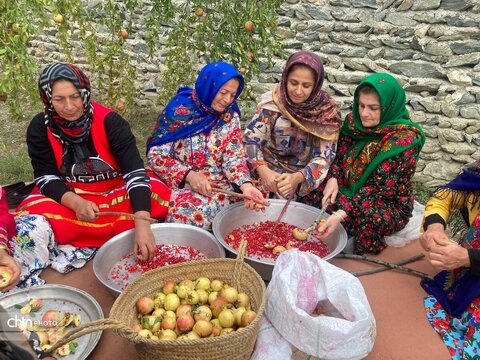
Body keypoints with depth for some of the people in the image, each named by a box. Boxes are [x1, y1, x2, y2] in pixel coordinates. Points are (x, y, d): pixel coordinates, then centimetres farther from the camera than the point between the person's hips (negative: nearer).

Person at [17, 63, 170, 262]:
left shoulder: (109, 121, -19)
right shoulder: (39, 128, -10)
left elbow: (134, 169, -28)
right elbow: (45, 176, -10)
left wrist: (142, 223, -42)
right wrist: (75, 202, -33)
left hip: (116, 191, -1)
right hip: (68, 197, 2)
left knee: (158, 193, -29)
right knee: (33, 211, -29)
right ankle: (121, 231, -19)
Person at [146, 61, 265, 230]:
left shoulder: (230, 116, 2)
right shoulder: (178, 109, -8)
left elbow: (234, 158, -3)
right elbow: (156, 155, -8)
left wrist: (245, 185, -24)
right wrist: (189, 175, -21)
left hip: (218, 184, 2)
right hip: (180, 183, -1)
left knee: (205, 210, -30)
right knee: (185, 210, -31)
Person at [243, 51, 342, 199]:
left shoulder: (328, 111, -10)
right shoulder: (272, 102, -11)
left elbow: (324, 156, -13)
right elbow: (251, 139, -11)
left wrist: (297, 178, -32)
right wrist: (263, 171, -30)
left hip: (304, 182, 1)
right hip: (269, 171, -1)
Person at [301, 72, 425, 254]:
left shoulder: (404, 139, -21)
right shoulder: (354, 120, -4)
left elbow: (378, 187, -26)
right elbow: (338, 155, 8)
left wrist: (341, 214, -38)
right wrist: (333, 179, -15)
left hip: (390, 203, -6)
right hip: (350, 190, 6)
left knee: (367, 219, -38)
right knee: (311, 195, -17)